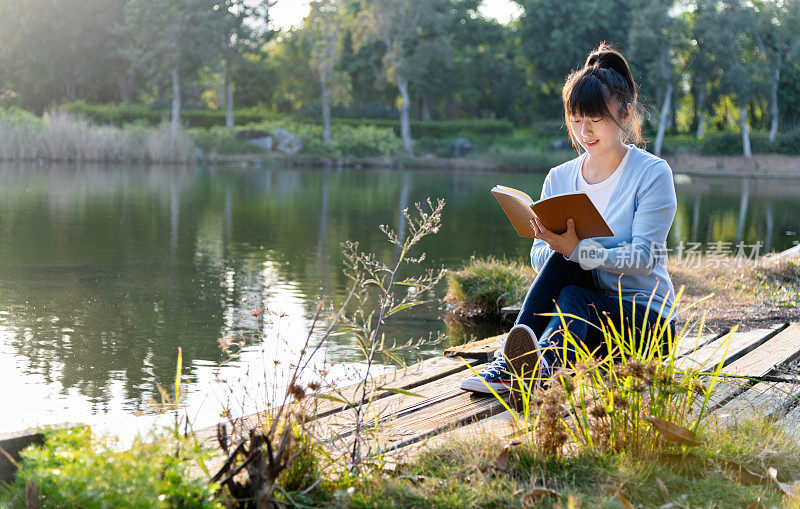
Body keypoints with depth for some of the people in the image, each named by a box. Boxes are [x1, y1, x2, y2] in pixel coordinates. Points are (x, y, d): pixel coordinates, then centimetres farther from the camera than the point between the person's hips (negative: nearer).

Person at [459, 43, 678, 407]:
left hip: (646, 318, -4)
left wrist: (578, 249, -31)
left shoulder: (652, 173, -4)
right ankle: (511, 362, -41)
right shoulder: (559, 179, 9)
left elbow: (644, 258, -15)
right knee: (560, 259, -28)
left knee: (574, 298, -35)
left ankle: (543, 365, -65)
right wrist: (556, 245, -23)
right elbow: (539, 258, 2)